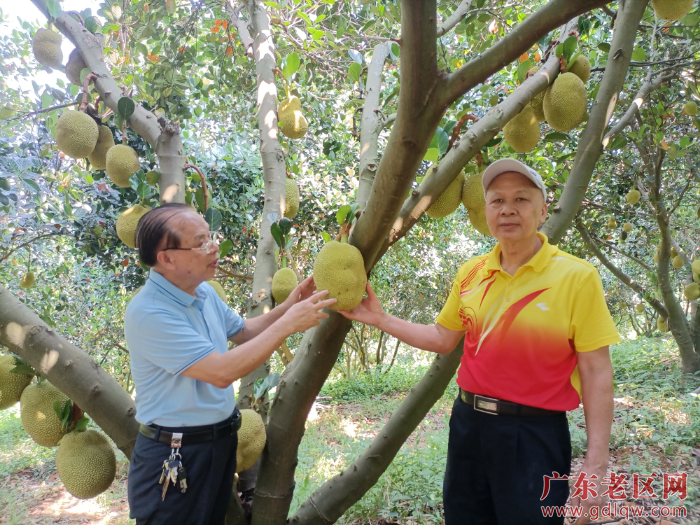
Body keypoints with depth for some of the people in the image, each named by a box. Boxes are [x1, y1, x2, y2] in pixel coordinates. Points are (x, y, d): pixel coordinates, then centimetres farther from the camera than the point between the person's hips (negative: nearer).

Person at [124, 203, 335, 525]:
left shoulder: (204, 292, 0)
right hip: (174, 455, -8)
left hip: (222, 441, 8)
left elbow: (242, 332, 15)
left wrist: (286, 307, -3)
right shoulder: (149, 313, -27)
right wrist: (287, 324, -26)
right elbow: (222, 372, -30)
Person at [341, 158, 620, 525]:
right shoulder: (471, 274, 1)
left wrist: (596, 463, -11)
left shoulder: (576, 276, -12)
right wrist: (381, 319, 3)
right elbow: (443, 339, 12)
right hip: (468, 424, 5)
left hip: (535, 436, -4)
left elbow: (595, 372, -10)